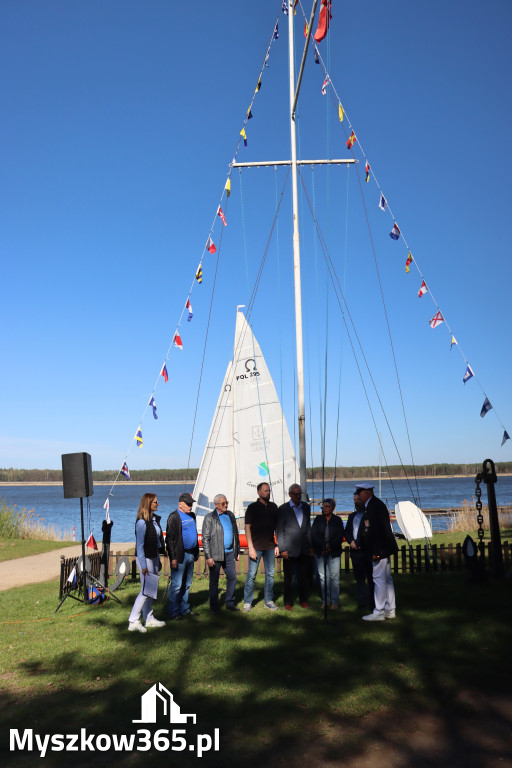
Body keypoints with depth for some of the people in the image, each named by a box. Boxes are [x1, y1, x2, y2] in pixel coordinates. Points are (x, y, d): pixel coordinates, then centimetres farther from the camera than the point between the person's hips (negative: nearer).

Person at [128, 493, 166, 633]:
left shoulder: (153, 519, 10)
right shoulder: (141, 522, -17)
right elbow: (139, 545, -18)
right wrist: (143, 566, -20)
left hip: (154, 558, 9)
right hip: (145, 559, -9)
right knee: (145, 590, -6)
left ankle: (149, 619, 23)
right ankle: (133, 621, 1)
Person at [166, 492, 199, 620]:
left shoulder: (192, 515, 14)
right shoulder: (174, 517, -10)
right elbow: (169, 538, -12)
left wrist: (196, 552, 18)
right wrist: (173, 558, -17)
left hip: (190, 555, 8)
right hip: (180, 556, -8)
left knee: (187, 584, 15)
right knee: (176, 585, -3)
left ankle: (184, 609, 26)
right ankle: (174, 612, 6)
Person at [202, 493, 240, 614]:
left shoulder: (231, 515, 11)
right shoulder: (210, 518, -5)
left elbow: (235, 534, 18)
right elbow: (205, 538, -8)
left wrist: (237, 551, 16)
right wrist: (208, 557, -13)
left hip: (229, 553, 5)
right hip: (215, 554, -5)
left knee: (232, 577, 6)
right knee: (214, 582, 4)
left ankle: (230, 603, 22)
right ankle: (214, 608, 14)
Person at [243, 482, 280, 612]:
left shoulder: (273, 507, 9)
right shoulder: (252, 507, -3)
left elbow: (277, 526, 14)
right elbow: (247, 527, -6)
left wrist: (278, 545, 9)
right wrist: (251, 547, -12)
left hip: (270, 546, 4)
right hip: (256, 546, -4)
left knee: (270, 574, 8)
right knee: (251, 574, -2)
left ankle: (268, 601, 19)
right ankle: (247, 602, 8)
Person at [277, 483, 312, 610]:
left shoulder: (306, 507, 9)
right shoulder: (283, 509, -4)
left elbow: (308, 527, 15)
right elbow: (279, 530, -5)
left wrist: (310, 546, 12)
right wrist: (282, 549, -10)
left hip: (304, 549, 4)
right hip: (290, 549, -4)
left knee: (303, 576, 11)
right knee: (288, 577, 4)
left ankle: (303, 600, 24)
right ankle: (288, 602, 15)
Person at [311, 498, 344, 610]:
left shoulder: (337, 520, 7)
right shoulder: (318, 519, 9)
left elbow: (340, 537, 2)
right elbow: (313, 535, 1)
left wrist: (330, 546, -10)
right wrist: (323, 546, -10)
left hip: (334, 552, -1)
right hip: (320, 552, 1)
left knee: (334, 576, -6)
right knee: (322, 577, 1)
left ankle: (334, 601, 1)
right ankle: (325, 600, 9)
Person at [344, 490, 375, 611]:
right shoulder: (352, 516, 18)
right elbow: (347, 532, 18)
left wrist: (358, 543, -13)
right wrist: (351, 542, 0)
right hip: (355, 551, 6)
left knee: (370, 578, -1)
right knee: (359, 578, 8)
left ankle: (372, 604, 5)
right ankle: (362, 603, 13)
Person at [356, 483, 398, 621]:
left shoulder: (375, 506, -18)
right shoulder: (372, 505, 14)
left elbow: (378, 529, -23)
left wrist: (376, 552, -24)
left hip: (380, 549, -11)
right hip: (382, 549, 11)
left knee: (379, 579, -5)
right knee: (386, 579, 15)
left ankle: (379, 612, 1)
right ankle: (390, 610, 23)